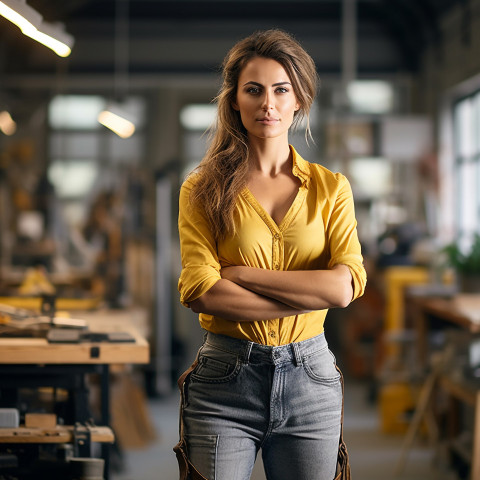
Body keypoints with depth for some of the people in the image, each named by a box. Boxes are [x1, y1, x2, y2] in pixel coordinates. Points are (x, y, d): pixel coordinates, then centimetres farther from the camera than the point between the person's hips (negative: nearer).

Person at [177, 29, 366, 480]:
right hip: (225, 379, -1)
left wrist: (243, 274, -11)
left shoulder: (331, 188, 6)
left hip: (309, 379, 2)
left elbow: (346, 285, -8)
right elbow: (199, 290, -12)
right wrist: (309, 295, -13)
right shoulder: (203, 189, 1)